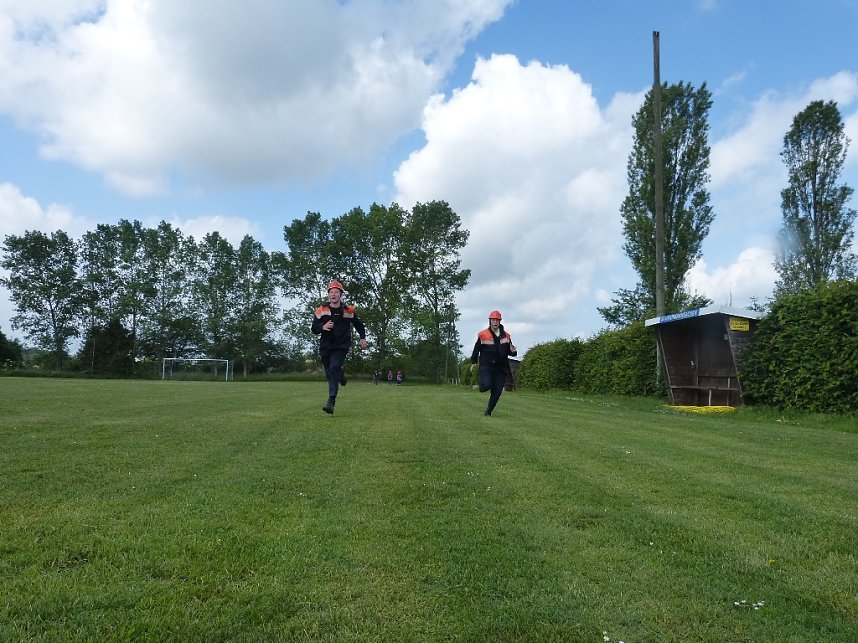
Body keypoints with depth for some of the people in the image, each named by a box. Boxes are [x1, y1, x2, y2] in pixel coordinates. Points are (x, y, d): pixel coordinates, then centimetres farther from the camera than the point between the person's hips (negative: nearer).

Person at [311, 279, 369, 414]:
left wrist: (363, 338, 7)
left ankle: (331, 401, -27)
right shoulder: (321, 311, -2)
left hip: (341, 346, -3)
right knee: (329, 373, 11)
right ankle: (341, 376, 49)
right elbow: (313, 329, 0)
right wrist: (322, 327, -21)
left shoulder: (349, 311, -1)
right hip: (325, 346, 3)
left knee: (334, 368, -23)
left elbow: (359, 324, 16)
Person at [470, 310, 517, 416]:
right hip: (486, 365, -3)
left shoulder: (506, 336, 8)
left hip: (501, 367, 3)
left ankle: (488, 411, 19)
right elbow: (476, 349, 7)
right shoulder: (483, 335, -2)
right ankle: (482, 385, 15)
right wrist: (473, 362, 4)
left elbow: (509, 351, 16)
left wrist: (513, 351, -7)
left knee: (497, 392, 2)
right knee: (486, 385, -23)